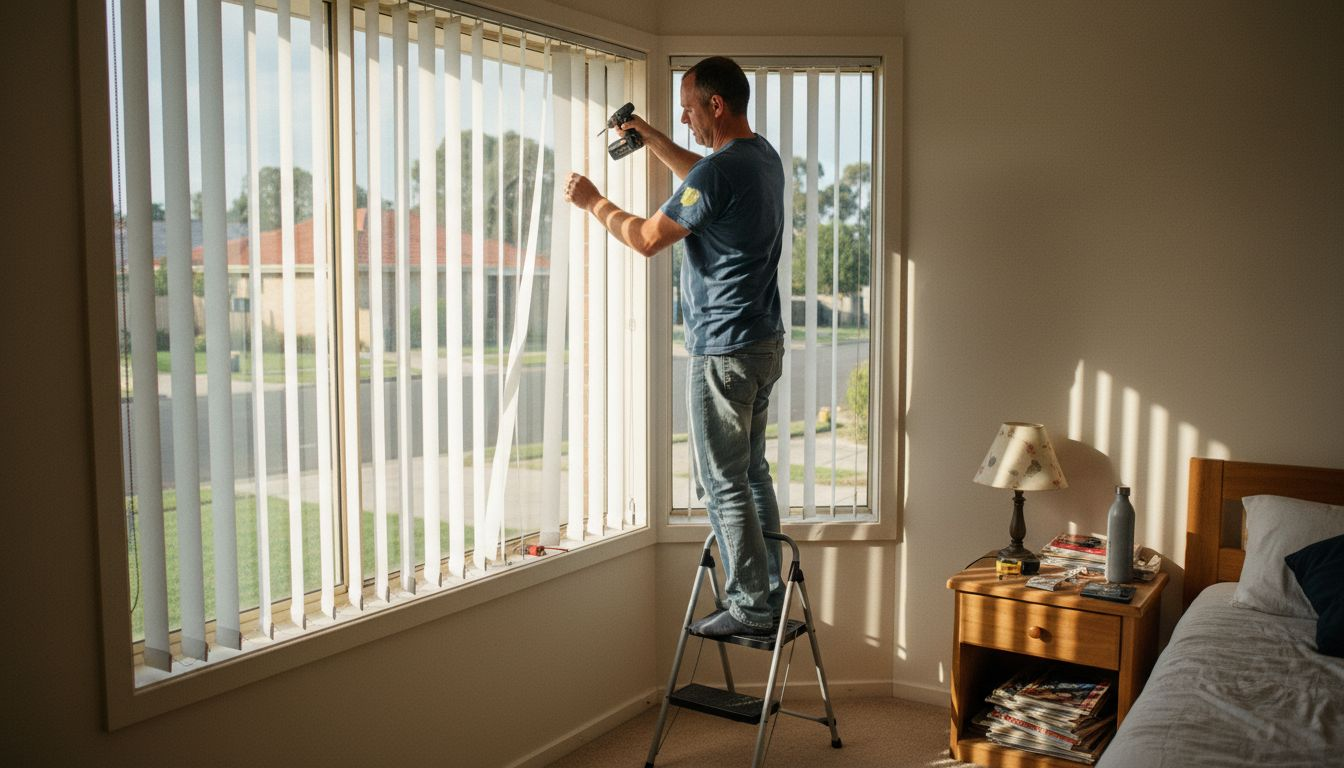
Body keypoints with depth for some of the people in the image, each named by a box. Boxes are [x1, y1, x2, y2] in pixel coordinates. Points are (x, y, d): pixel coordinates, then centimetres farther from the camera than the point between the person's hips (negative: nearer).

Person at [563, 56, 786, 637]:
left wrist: (593, 202, 3)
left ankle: (749, 607, 6)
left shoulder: (722, 170, -20)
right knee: (751, 472, 16)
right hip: (764, 343, 10)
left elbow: (647, 238, -13)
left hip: (724, 351, -10)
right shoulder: (762, 156, 11)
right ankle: (769, 593, 24)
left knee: (723, 483, -1)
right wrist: (652, 140, 34)